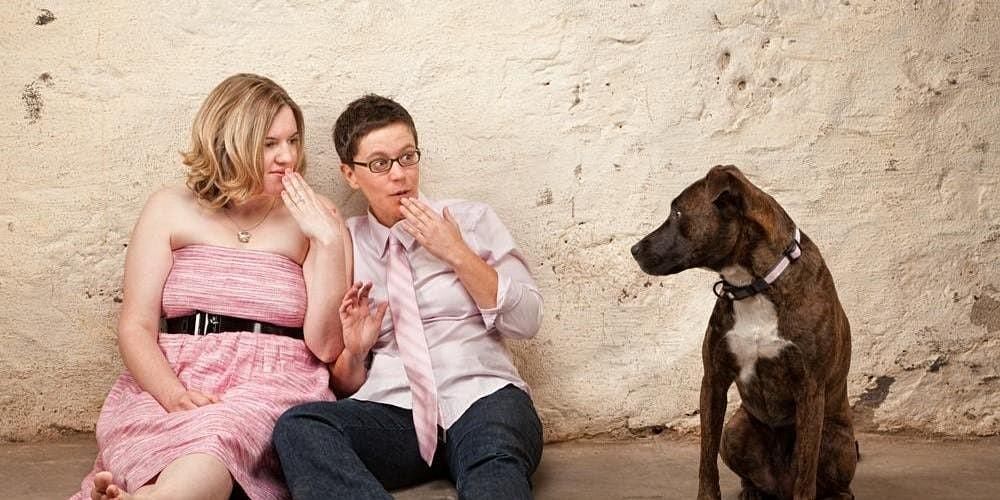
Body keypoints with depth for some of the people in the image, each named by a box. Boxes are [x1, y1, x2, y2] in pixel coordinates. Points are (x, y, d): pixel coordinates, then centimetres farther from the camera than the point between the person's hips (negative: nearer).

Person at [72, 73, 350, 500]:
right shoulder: (171, 209, 10)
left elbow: (326, 346, 1)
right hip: (170, 385, 1)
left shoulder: (313, 220, 8)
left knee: (225, 432, -40)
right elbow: (135, 327, 4)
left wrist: (329, 243, -8)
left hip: (275, 388, 0)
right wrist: (175, 396, -16)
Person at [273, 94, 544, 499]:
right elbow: (344, 386, 17)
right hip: (391, 414, 3)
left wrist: (459, 255, -3)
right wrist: (354, 349, -6)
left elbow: (526, 321, 5)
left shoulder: (473, 220, 12)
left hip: (482, 401, -3)